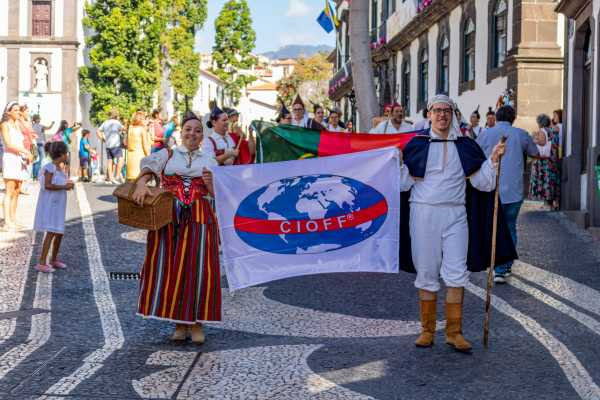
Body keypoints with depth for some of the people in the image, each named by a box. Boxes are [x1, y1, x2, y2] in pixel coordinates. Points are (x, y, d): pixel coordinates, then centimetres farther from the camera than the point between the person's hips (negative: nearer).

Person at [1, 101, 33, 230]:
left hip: (20, 159, 8)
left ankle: (13, 220, 10)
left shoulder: (17, 125, 21)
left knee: (17, 192, 6)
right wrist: (26, 151, -18)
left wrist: (27, 154, 0)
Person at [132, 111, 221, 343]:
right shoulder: (167, 155, 12)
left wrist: (211, 183, -10)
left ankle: (196, 322, 5)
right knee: (171, 267, -2)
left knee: (198, 267, -5)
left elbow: (218, 194, 11)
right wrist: (141, 184, -26)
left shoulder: (209, 160, 15)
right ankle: (179, 322, 8)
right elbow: (148, 169, -5)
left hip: (200, 219, 1)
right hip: (169, 218, 0)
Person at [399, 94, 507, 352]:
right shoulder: (417, 145, 3)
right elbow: (404, 183, 3)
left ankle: (454, 332, 4)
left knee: (456, 273, -4)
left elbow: (482, 183, 9)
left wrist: (493, 161, -4)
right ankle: (427, 330, 15)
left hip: (455, 215, 1)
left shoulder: (465, 146, 9)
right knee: (426, 273, 5)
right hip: (424, 214, -1)